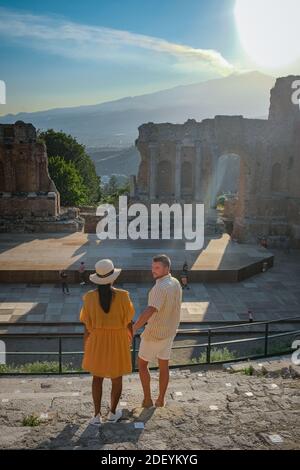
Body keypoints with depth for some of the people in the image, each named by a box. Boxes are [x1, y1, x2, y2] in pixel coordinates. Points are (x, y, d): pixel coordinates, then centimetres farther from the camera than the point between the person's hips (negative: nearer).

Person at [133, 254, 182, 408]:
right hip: (169, 331, 7)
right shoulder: (176, 283, -1)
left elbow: (149, 311, -42)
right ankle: (160, 400, 28)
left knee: (142, 363, 13)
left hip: (154, 333, -7)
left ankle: (147, 399, 18)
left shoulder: (161, 287, -29)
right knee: (163, 365, 18)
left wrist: (133, 329, -45)